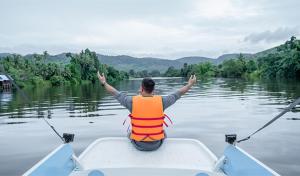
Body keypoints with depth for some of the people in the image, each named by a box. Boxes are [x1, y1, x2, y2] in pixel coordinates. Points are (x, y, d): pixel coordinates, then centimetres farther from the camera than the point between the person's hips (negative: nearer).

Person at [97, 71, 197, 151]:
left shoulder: (132, 101, -15)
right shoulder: (161, 101, -14)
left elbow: (116, 94, 0)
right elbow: (178, 94, 1)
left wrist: (104, 83, 15)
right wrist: (190, 84, 17)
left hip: (138, 145, 0)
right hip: (156, 145, 0)